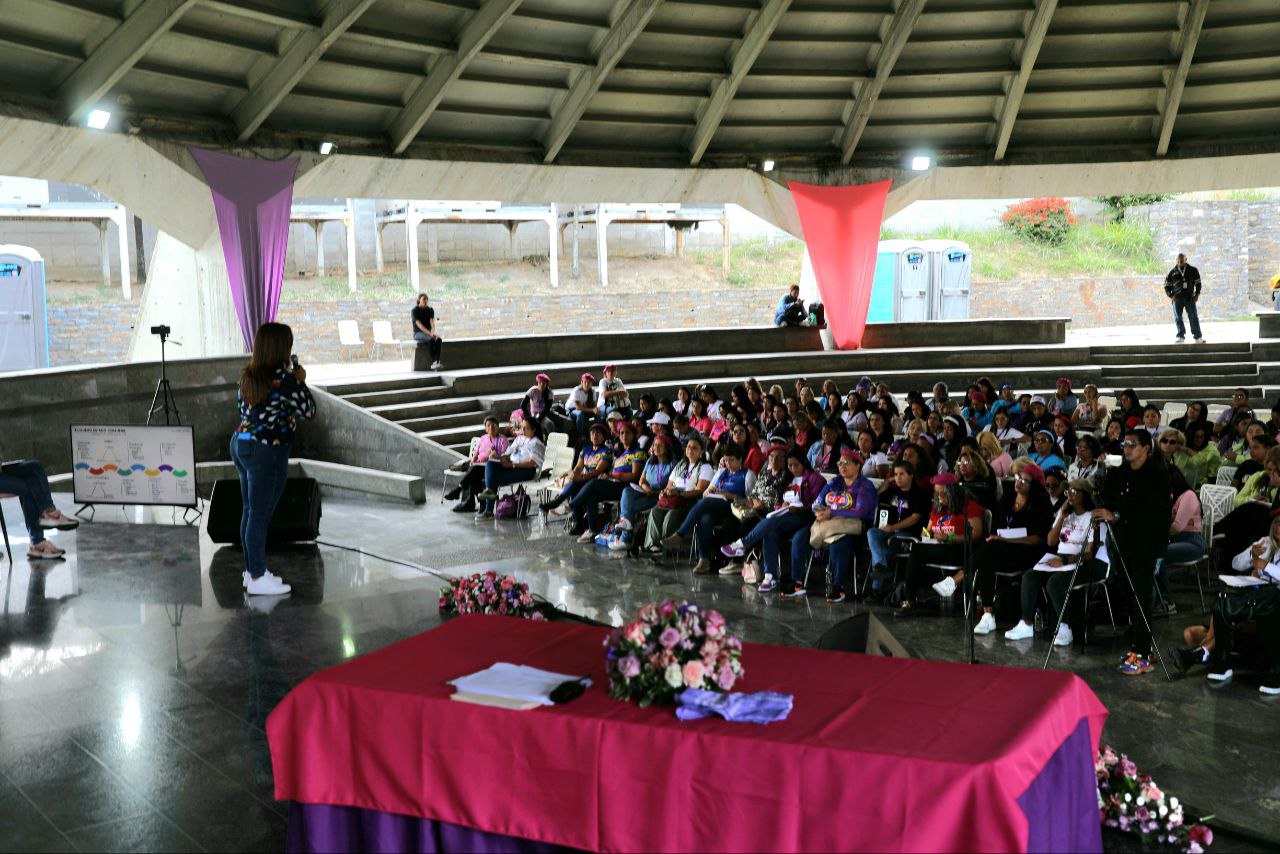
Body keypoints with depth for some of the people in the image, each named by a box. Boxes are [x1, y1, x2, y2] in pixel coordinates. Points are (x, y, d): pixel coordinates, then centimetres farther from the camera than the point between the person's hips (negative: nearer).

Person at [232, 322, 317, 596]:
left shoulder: (248, 375, 6)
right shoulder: (284, 379, -17)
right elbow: (309, 411, -9)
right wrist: (301, 381, 4)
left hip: (240, 444, 8)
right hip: (266, 453, -8)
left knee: (249, 511, 15)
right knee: (260, 516, -2)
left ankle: (252, 569, 25)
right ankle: (257, 578, 5)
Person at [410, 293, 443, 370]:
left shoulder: (430, 310, 8)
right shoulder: (414, 310, -7)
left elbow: (432, 322, -5)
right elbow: (419, 324, -18)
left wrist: (433, 332, -27)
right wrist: (430, 333, -30)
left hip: (428, 333, 5)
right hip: (418, 333, -5)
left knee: (438, 339, -29)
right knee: (431, 340, -35)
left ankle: (437, 362, -38)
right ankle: (433, 363, -38)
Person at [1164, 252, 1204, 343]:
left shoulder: (1193, 270, 6)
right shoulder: (1172, 272, 7)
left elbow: (1198, 283, 11)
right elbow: (1167, 286, 12)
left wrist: (1197, 295, 1)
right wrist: (1170, 296, -2)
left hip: (1189, 298, -1)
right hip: (1177, 298, 1)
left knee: (1193, 317, -2)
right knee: (1178, 318, 2)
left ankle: (1198, 336, 1)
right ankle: (1181, 336, 12)